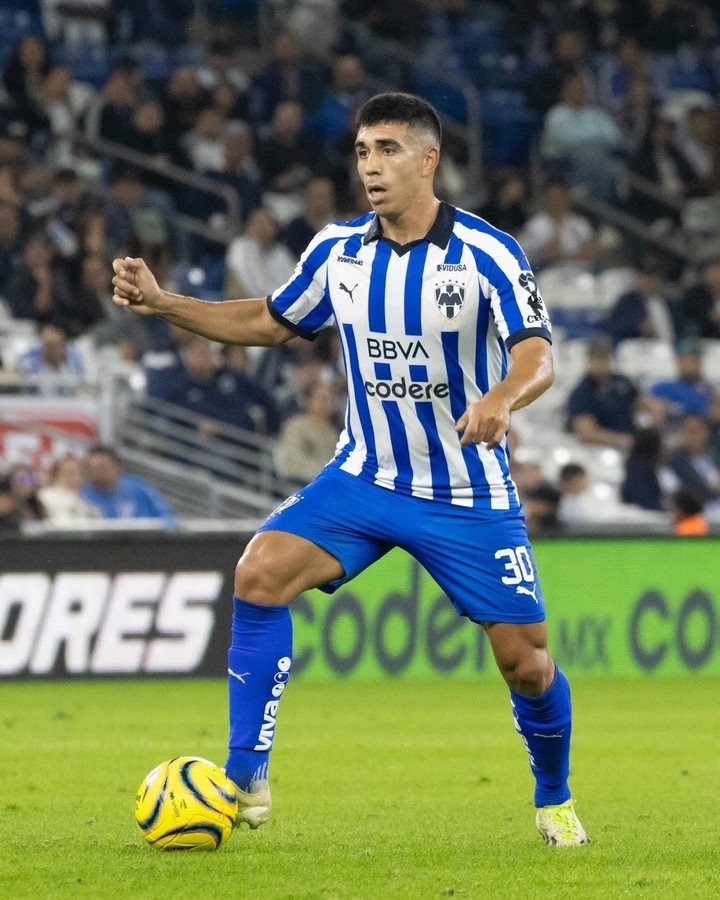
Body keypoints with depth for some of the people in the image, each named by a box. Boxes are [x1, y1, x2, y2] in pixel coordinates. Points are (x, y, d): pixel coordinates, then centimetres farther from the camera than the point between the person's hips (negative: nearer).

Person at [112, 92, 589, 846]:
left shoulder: (487, 255, -15)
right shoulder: (338, 251, -1)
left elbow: (537, 357, -23)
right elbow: (269, 322, 14)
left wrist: (501, 398, -47)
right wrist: (161, 304, 2)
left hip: (467, 494, -3)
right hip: (363, 477, 3)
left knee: (524, 661, -2)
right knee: (260, 573, -19)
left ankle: (554, 802, 27)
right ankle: (245, 779, -13)